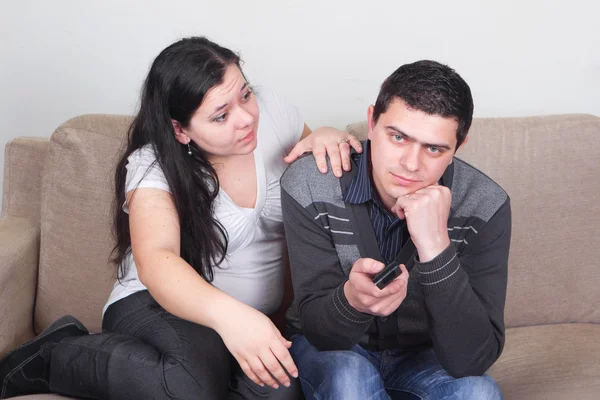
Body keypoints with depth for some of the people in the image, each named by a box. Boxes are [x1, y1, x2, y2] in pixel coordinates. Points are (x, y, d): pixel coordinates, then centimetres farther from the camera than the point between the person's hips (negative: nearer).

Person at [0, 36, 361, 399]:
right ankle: (55, 357, -11)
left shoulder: (270, 111, -3)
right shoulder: (153, 165, -16)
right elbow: (155, 260, -34)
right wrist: (229, 314, -53)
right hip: (158, 305, -4)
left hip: (256, 319, 4)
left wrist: (326, 139, -10)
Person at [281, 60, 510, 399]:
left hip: (422, 355, 1)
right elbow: (317, 328, -21)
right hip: (333, 347, -1)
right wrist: (352, 300, -45)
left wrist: (435, 247, -41)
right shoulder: (309, 186, -23)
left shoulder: (485, 206, -22)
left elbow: (471, 361, -28)